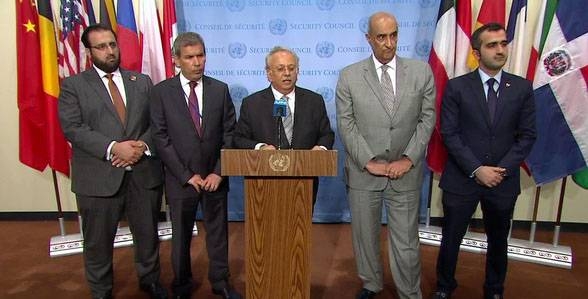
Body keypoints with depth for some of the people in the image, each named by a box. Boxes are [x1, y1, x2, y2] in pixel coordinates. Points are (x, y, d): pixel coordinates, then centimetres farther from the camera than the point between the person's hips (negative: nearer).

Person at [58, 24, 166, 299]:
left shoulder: (142, 81, 11)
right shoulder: (73, 85, 3)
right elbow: (72, 128, -9)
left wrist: (143, 146, -13)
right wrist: (113, 148, -20)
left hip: (144, 173, 3)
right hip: (99, 177, -2)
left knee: (148, 233, 15)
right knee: (98, 241, 11)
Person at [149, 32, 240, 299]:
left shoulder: (220, 89, 1)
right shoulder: (161, 92, -4)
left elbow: (229, 134, 0)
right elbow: (161, 138, -7)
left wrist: (218, 173, -8)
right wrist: (187, 176, -10)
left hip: (214, 177, 2)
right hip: (180, 179, -1)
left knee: (218, 232, 13)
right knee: (181, 235, 14)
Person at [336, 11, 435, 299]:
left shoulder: (421, 71, 2)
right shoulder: (349, 76, -1)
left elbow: (427, 118, 2)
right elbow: (346, 124, -4)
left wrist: (409, 159, -7)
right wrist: (369, 161, -10)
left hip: (405, 173, 0)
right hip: (363, 173, 0)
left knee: (406, 242, 5)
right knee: (365, 236, 14)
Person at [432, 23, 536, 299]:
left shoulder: (522, 87, 2)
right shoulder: (456, 87, -5)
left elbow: (527, 136, 1)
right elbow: (449, 134, -8)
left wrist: (503, 169, -11)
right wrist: (477, 170, -15)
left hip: (504, 181, 2)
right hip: (461, 180, -2)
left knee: (498, 240, 18)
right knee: (451, 239, 10)